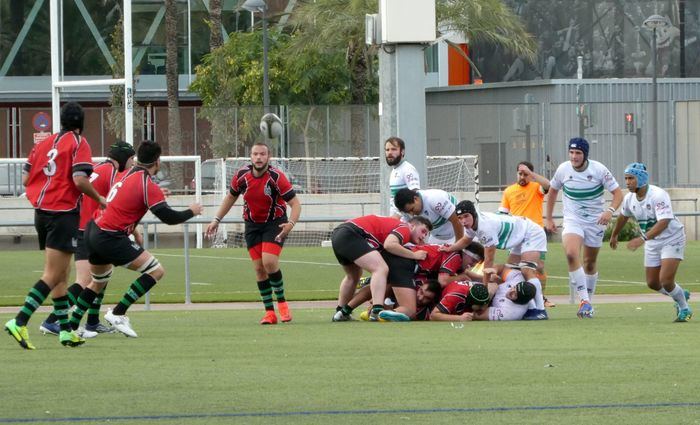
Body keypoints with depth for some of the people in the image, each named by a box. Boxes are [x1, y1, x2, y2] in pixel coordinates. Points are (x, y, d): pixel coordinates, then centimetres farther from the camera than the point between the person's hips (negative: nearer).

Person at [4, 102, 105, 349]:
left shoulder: (43, 143, 12)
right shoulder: (78, 143, -6)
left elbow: (25, 179, 10)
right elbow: (80, 180, -18)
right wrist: (99, 199, -3)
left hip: (41, 212, 7)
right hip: (63, 213, -7)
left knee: (60, 275, 15)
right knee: (53, 276, -9)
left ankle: (65, 329, 18)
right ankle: (19, 322, -21)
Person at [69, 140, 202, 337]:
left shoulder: (128, 175, 11)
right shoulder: (148, 186, -14)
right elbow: (169, 217, -14)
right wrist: (191, 212, 3)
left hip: (94, 230, 9)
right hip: (110, 238, -9)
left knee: (99, 281, 29)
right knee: (156, 271, -7)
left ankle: (71, 324, 31)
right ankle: (118, 314, -7)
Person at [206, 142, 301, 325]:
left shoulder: (276, 177, -19)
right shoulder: (241, 176, -8)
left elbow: (295, 203, -17)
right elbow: (231, 197, 12)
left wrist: (291, 223, -34)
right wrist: (216, 219, 9)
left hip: (275, 223, -4)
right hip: (252, 225, 4)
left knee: (269, 261, -21)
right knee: (259, 267, -2)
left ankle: (281, 301, 0)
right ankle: (269, 312, 5)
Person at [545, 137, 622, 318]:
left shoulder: (598, 170, -12)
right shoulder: (563, 169, -6)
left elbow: (617, 192, -9)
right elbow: (552, 191, 12)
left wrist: (610, 210, -28)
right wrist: (548, 218, 13)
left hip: (595, 221, 0)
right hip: (572, 220, 0)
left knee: (590, 262, 9)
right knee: (571, 253, -25)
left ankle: (588, 302, 28)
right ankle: (584, 301, -26)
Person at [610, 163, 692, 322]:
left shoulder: (658, 195, -27)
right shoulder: (629, 198, -4)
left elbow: (664, 222, -38)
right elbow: (623, 216, 19)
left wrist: (643, 238, -46)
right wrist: (614, 235, 33)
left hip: (672, 239, -7)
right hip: (652, 244, 7)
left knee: (666, 281, -18)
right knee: (653, 283, 7)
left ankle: (684, 308, 9)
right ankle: (681, 295, 36)